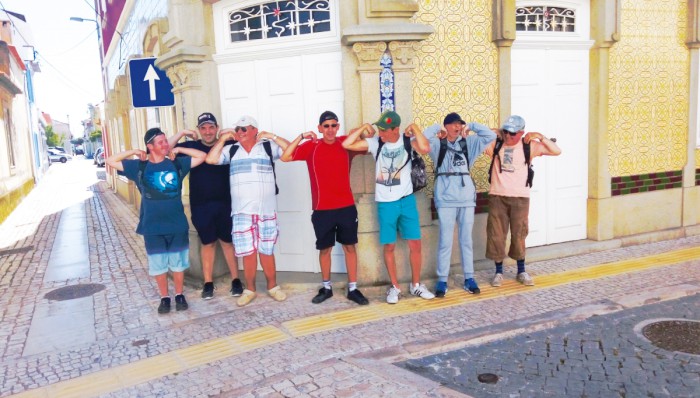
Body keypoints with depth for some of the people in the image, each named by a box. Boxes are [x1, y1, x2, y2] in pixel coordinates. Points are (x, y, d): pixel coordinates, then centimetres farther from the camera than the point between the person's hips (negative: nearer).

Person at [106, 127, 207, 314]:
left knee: (178, 262, 11)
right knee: (158, 264, 9)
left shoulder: (177, 164, 0)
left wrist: (179, 149, -3)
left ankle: (179, 295, 27)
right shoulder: (139, 166, -1)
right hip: (153, 227, 0)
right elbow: (111, 161, 2)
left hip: (177, 225, 0)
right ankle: (164, 298, 25)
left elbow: (202, 156, 2)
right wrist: (133, 152, -5)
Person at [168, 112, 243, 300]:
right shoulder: (191, 146, 2)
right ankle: (208, 283, 19)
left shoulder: (227, 145, 1)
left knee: (228, 242, 8)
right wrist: (181, 133, -9)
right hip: (201, 206, 1)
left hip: (225, 203, 0)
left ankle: (235, 280, 18)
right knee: (208, 243, 10)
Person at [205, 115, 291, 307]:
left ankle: (273, 286, 21)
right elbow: (210, 159, -3)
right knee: (248, 252, 4)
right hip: (242, 211, 1)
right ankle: (250, 289, 17)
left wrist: (272, 136, -7)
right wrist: (223, 138, 1)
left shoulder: (268, 147, 4)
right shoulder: (231, 150, 9)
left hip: (266, 210, -1)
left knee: (266, 251, 6)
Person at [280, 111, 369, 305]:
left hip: (346, 207, 1)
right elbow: (285, 157, -8)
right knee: (324, 248, 10)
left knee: (349, 246, 7)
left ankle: (353, 289, 16)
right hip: (322, 209, -1)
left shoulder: (346, 143, 2)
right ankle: (326, 288, 26)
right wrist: (301, 137, -15)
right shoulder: (311, 146, -2)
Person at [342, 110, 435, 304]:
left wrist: (414, 128, -16)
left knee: (415, 243, 4)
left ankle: (416, 284, 22)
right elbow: (346, 144, -9)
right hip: (385, 203, 0)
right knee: (389, 246, 7)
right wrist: (363, 127, -9)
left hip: (407, 200, 0)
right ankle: (394, 287, 22)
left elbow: (425, 149, -26)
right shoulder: (375, 142, -3)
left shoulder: (408, 141, -5)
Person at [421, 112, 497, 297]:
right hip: (446, 199, -3)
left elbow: (491, 135, 5)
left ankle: (469, 278, 18)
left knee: (466, 240, 10)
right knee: (445, 241, 0)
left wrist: (471, 126, 3)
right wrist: (437, 127, -3)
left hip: (466, 197, 3)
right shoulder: (438, 144, 3)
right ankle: (442, 280, 8)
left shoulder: (468, 143, 11)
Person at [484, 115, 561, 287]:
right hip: (497, 196, 1)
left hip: (520, 198, -1)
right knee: (496, 235, 3)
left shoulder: (529, 146, 1)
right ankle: (499, 272, 16)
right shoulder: (495, 144, 3)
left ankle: (521, 272, 22)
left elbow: (557, 151, 0)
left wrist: (540, 136, -9)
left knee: (519, 235, 7)